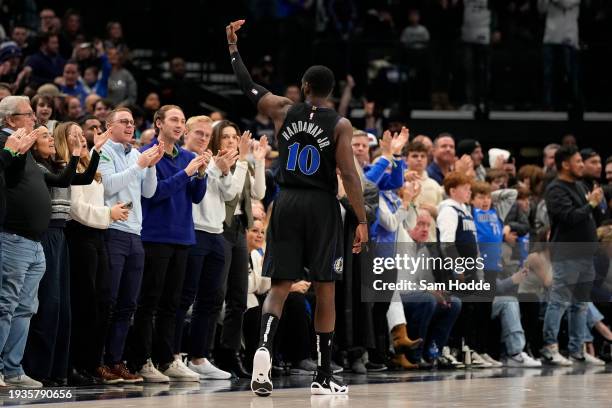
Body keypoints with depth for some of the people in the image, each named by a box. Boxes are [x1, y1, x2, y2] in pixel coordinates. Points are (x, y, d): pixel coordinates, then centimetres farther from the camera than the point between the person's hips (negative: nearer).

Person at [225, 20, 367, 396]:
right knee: (325, 290, 6)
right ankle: (324, 377, 9)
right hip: (322, 208, -2)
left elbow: (248, 86, 16)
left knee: (280, 287, 5)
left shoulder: (284, 111, 3)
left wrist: (233, 47, 29)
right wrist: (362, 221, -7)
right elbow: (349, 174, -11)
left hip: (287, 204, 2)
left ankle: (265, 347, -24)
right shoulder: (340, 125, -4)